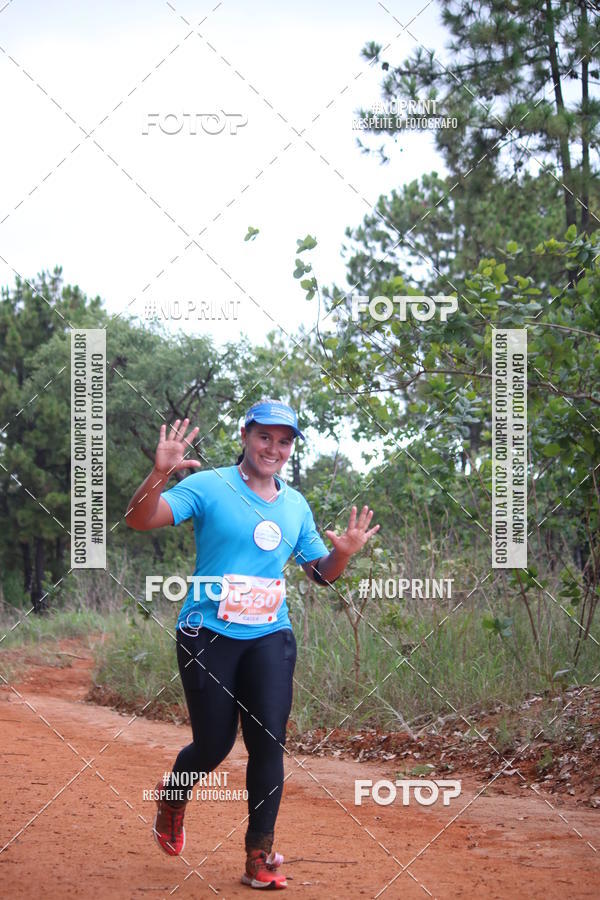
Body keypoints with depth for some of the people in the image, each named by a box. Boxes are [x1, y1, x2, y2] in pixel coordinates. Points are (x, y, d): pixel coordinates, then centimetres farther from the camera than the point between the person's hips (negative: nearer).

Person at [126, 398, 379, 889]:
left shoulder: (296, 505, 12)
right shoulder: (208, 487, -4)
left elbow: (321, 572, 18)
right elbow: (140, 519, -16)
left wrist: (344, 553, -4)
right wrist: (161, 473, -34)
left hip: (270, 637, 3)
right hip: (209, 634, -3)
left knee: (269, 741, -8)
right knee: (215, 744, 2)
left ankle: (260, 853, 0)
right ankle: (173, 795, 36)